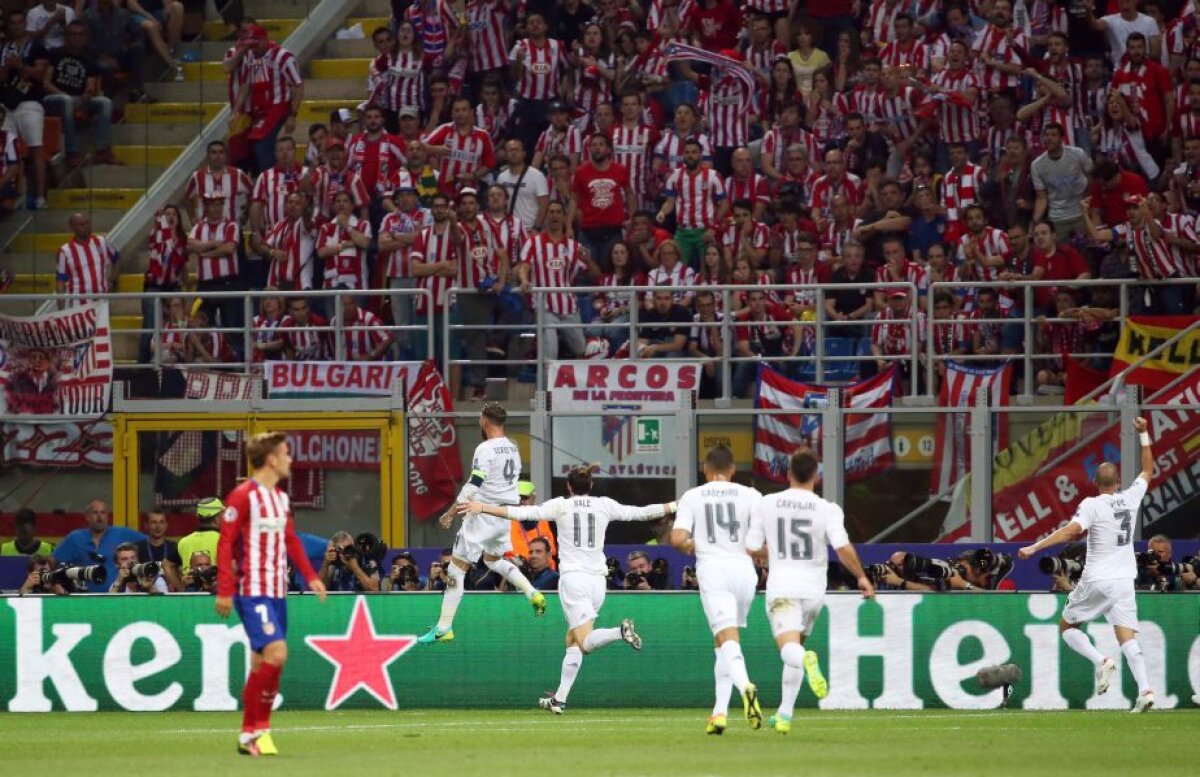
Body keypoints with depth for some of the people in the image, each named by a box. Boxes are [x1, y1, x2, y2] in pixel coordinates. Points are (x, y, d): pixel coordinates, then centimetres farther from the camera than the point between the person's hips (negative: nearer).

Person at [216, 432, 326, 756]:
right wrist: (224, 591, -16)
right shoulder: (243, 496, -11)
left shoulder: (281, 497, 14)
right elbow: (225, 543, -12)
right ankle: (258, 727, -9)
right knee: (275, 653, -19)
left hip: (277, 592, 8)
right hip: (253, 592, -8)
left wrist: (310, 576, 13)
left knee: (263, 663, 7)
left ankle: (249, 735, 12)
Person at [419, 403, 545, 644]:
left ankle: (443, 628, -3)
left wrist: (451, 512, -13)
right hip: (506, 513, 8)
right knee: (494, 559, 31)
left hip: (484, 515, -8)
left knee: (457, 568, -2)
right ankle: (533, 594, 15)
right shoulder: (512, 448, 8)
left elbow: (473, 486, -21)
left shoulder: (485, 449, -17)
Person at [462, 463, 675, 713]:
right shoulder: (604, 506, 9)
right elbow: (640, 513, 16)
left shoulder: (561, 506, 3)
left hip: (573, 578, -4)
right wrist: (675, 506, 31)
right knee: (572, 642, 14)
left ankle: (620, 632, -42)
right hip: (598, 579, 4)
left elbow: (521, 513, -3)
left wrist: (483, 508, 2)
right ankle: (560, 698, 9)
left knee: (585, 642, -13)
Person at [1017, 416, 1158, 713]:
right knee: (1127, 638, -1)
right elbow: (1148, 470, 20)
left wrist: (1035, 547, -27)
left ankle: (1100, 661, -11)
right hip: (1125, 580, 4)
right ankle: (1145, 690, -19)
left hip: (1097, 581, -4)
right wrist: (1143, 434, 26)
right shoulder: (1130, 498, 3)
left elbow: (1072, 531, -25)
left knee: (1067, 626, 13)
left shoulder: (1092, 505, -10)